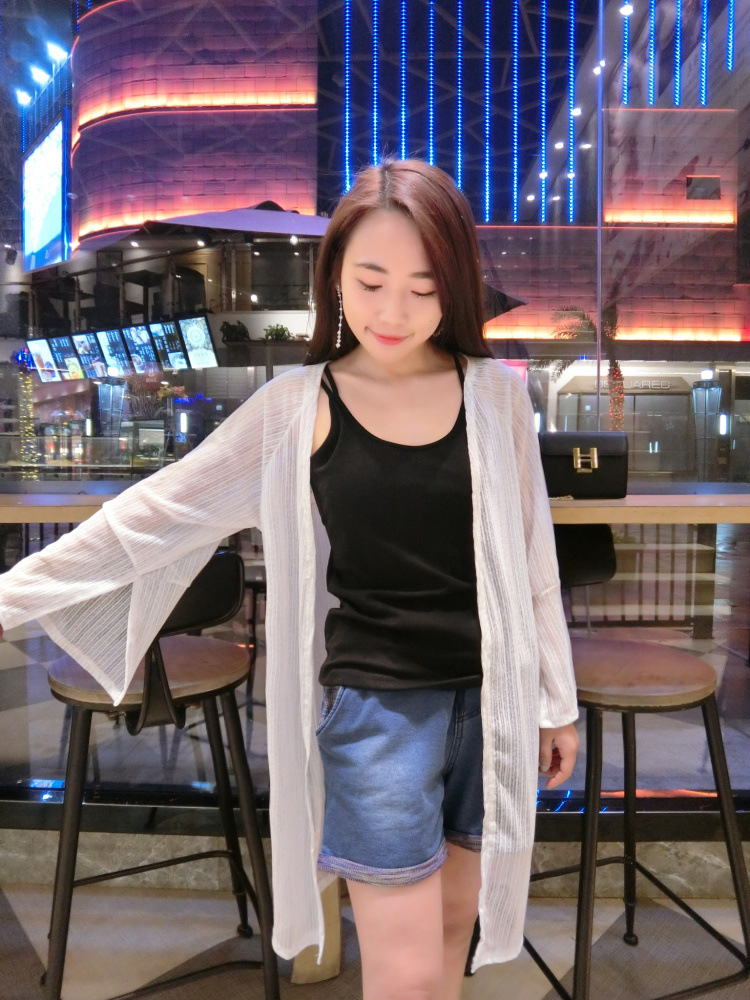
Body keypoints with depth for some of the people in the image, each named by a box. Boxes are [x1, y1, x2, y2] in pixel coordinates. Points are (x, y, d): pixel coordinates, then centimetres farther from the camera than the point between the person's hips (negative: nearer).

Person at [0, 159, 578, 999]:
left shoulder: (494, 393, -2)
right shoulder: (297, 408, -7)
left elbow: (530, 556, 5)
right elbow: (158, 512, -3)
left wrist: (556, 699, 10)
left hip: (489, 698, 3)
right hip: (374, 705, -2)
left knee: (458, 916, 21)